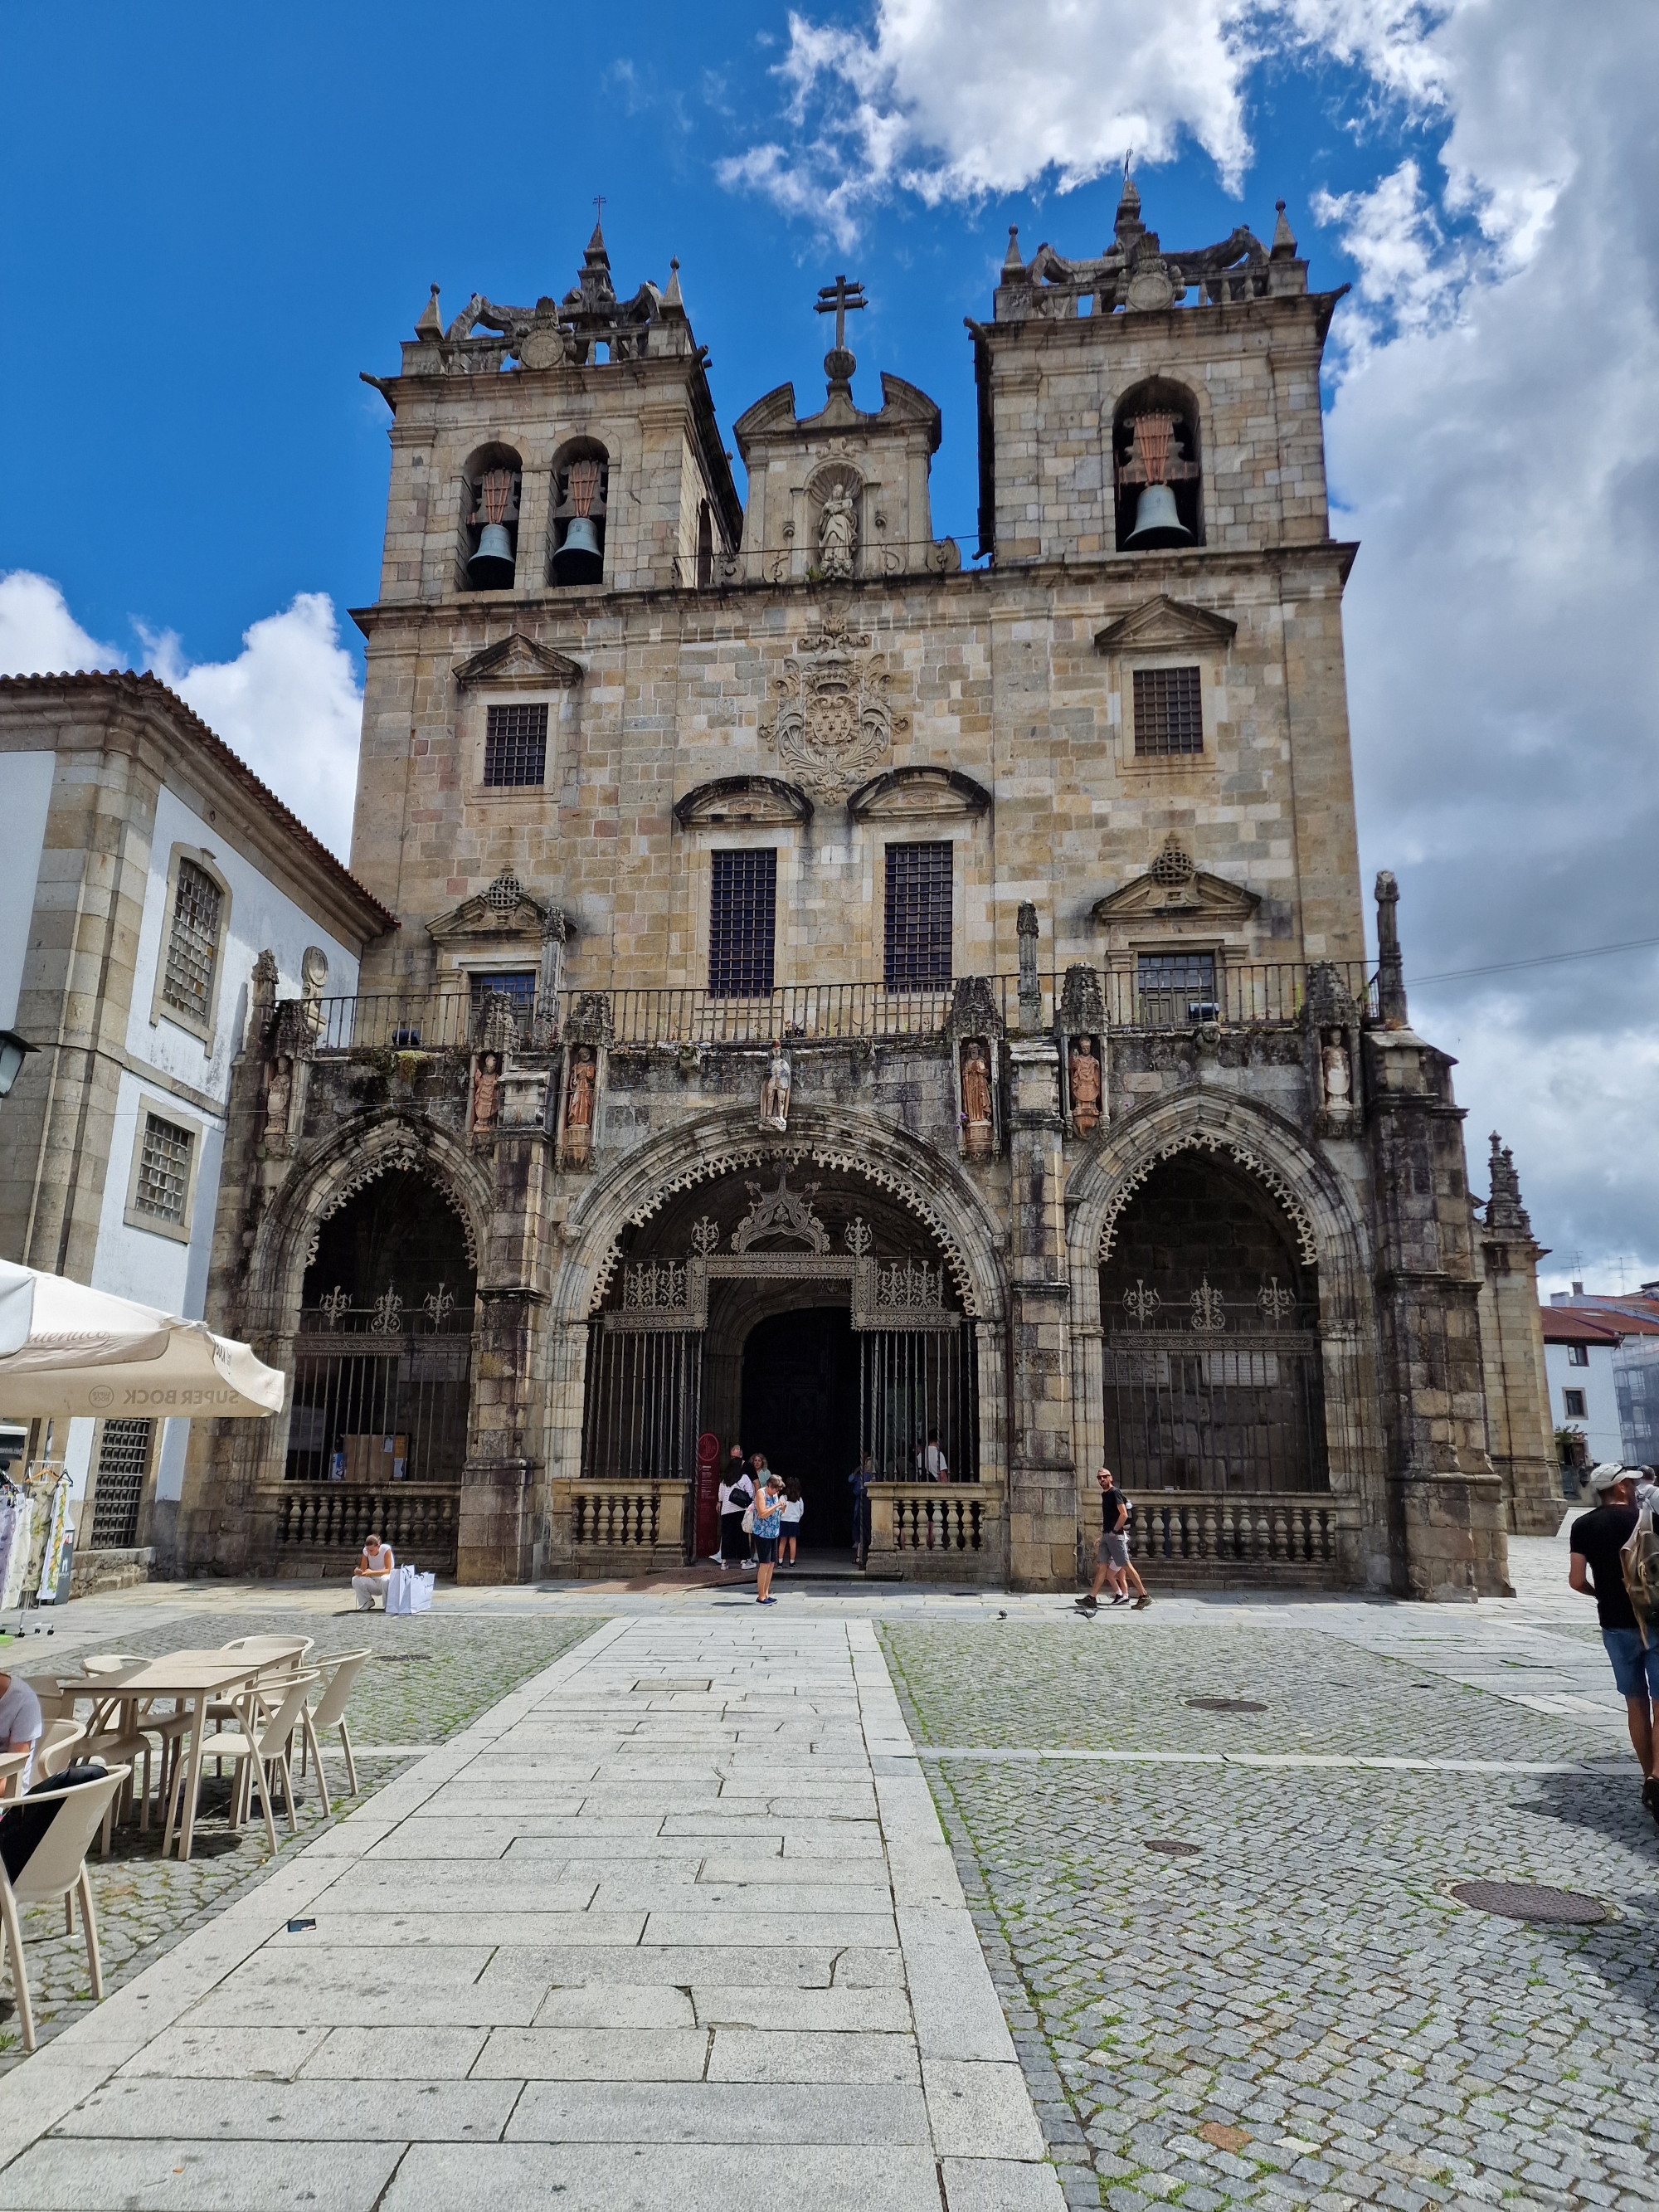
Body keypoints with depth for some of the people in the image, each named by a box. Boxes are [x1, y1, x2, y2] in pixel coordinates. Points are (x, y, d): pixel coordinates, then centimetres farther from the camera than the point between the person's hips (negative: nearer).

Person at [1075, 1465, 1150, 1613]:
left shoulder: (1115, 1492, -11)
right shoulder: (1104, 1494, 16)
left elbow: (1124, 1514, -19)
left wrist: (1114, 1531, -15)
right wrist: (1104, 1532, 17)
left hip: (1116, 1536, -9)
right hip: (1106, 1535, 9)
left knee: (1126, 1566, -6)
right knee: (1101, 1566, 6)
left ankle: (1144, 1596, -1)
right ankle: (1092, 1598, 5)